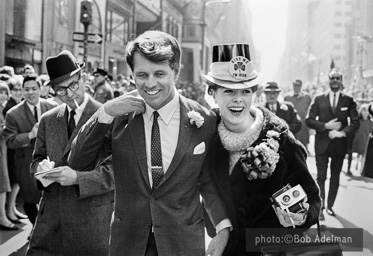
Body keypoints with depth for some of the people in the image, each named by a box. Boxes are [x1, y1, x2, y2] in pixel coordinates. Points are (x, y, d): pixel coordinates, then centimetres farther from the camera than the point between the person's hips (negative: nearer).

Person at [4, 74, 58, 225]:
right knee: (30, 200, 11)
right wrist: (30, 135, -23)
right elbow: (9, 141, -10)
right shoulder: (13, 114, -5)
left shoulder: (53, 108, 0)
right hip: (27, 164, 0)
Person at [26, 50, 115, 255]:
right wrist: (40, 168, -6)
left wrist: (77, 177, -21)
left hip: (92, 221, -4)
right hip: (50, 219, 5)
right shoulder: (47, 120, 11)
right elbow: (37, 159, 18)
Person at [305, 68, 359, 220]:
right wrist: (326, 126, -15)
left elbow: (355, 122, -2)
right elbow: (309, 120, -2)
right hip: (322, 144, -1)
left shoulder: (348, 101, 3)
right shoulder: (319, 99, 1)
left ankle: (330, 206, 22)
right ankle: (320, 207, 3)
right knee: (321, 177, -2)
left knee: (335, 177, 11)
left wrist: (343, 132, -18)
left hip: (340, 144, 1)